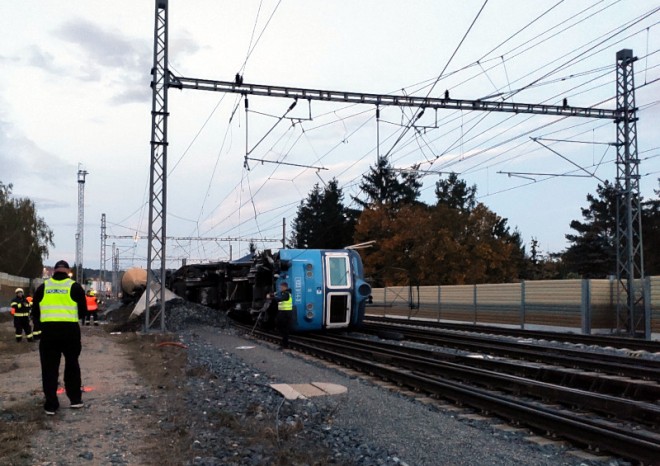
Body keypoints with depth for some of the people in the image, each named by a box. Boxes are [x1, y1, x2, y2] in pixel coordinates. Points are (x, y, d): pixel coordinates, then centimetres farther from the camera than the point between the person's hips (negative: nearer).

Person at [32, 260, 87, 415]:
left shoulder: (43, 287, 8)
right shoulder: (75, 287, 3)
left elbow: (35, 312, 12)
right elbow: (83, 311, 6)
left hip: (48, 330, 1)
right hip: (70, 330, -1)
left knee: (49, 368, 7)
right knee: (72, 364, 17)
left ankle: (51, 405, 6)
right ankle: (75, 399, 21)